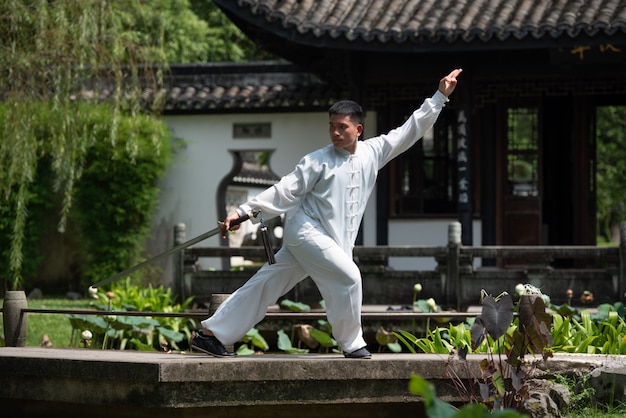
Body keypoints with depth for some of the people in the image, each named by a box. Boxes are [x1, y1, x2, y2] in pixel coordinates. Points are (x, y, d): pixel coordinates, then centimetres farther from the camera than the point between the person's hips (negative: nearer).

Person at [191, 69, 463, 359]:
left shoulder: (373, 152, 7)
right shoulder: (318, 161, -7)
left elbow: (411, 130, 10)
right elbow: (285, 192, -6)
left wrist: (440, 97, 7)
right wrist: (244, 212, -12)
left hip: (333, 242, 5)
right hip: (306, 232, -5)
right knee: (348, 277, -19)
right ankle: (351, 344, -3)